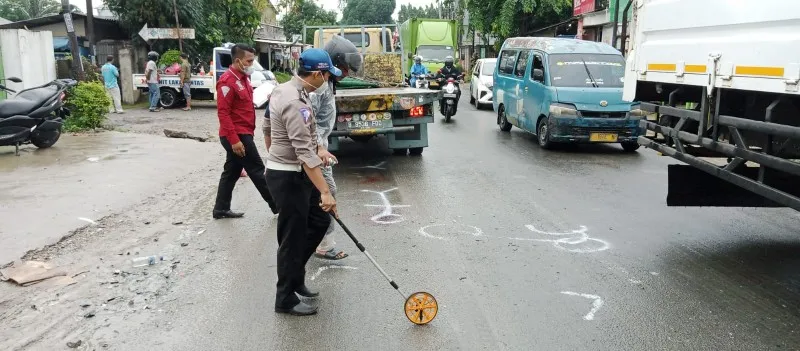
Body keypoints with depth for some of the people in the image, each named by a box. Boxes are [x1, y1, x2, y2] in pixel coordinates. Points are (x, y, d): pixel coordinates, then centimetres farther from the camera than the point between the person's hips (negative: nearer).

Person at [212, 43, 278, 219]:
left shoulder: (243, 78, 13)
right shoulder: (228, 81, -17)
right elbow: (223, 113, -21)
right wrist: (234, 140, -25)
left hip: (241, 134, 10)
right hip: (237, 135, -10)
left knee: (232, 172, 13)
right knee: (257, 170, -2)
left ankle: (221, 209, 21)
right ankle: (277, 205, 7)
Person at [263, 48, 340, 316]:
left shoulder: (285, 88, 5)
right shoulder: (296, 103, -26)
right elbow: (305, 154, -29)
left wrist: (318, 149, 13)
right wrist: (324, 192, -28)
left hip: (294, 173, 10)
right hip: (288, 177, -10)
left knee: (320, 221, 17)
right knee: (293, 238, 2)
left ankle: (294, 276, 29)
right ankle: (286, 299, 18)